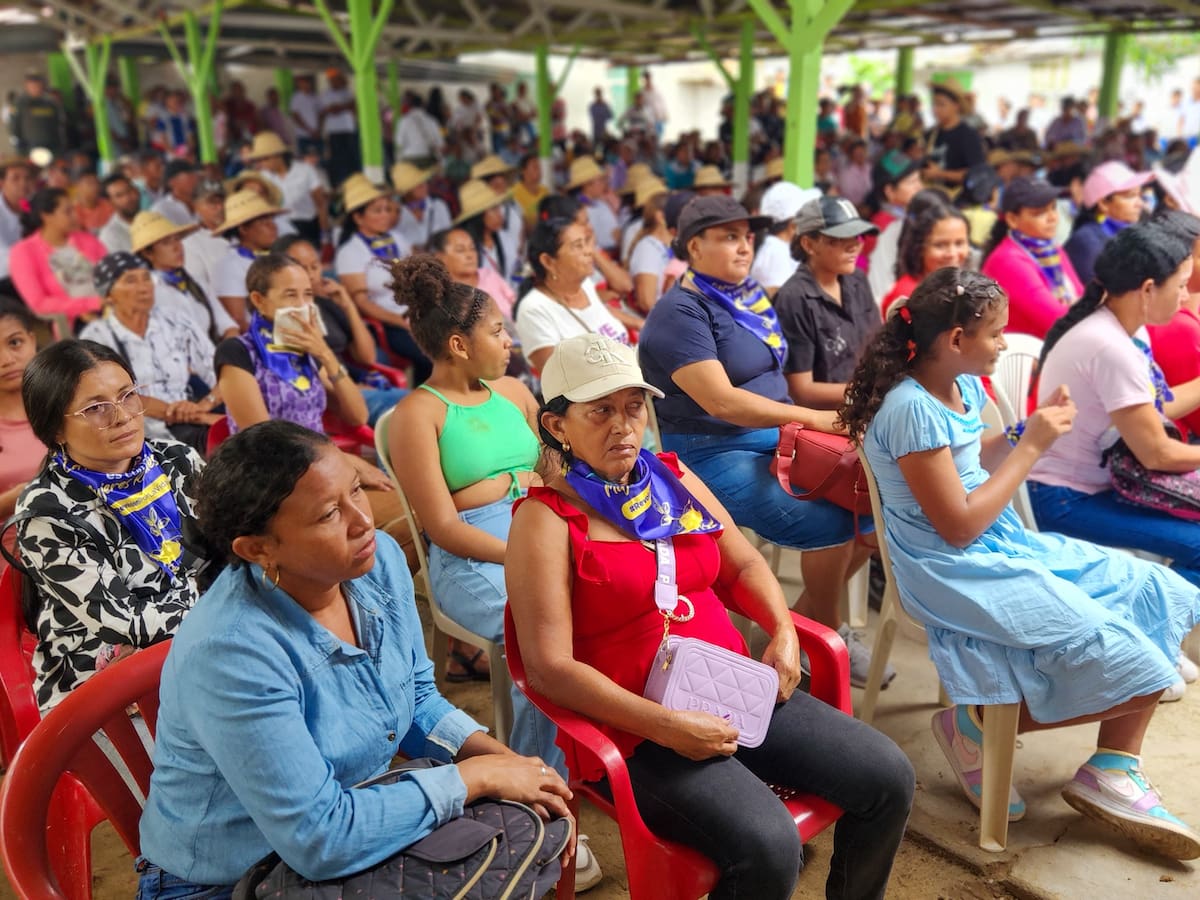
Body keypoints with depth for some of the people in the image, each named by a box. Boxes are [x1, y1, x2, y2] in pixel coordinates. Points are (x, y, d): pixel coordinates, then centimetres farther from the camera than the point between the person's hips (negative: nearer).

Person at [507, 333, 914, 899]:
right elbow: (550, 668, -17)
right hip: (639, 727, -6)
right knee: (769, 847, -27)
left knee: (888, 778, -1)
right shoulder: (546, 519, -10)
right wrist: (666, 726, -23)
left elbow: (742, 565, 18)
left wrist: (783, 633, -2)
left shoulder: (672, 477, 9)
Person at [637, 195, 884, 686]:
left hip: (778, 440, 9)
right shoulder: (680, 311, -13)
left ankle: (808, 618, 15)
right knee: (829, 520, -23)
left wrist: (802, 425, 4)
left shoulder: (750, 297, 13)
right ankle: (826, 633, 4)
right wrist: (813, 417, -24)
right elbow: (721, 401, -23)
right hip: (715, 456, -8)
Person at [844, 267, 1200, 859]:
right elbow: (959, 526, -21)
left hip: (1006, 545, 10)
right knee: (1125, 661, -14)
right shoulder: (912, 409, -22)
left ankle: (1113, 771, 10)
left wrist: (1037, 428, 1)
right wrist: (1032, 446, -15)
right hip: (958, 572, -10)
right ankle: (977, 723, 3)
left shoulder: (966, 387, 6)